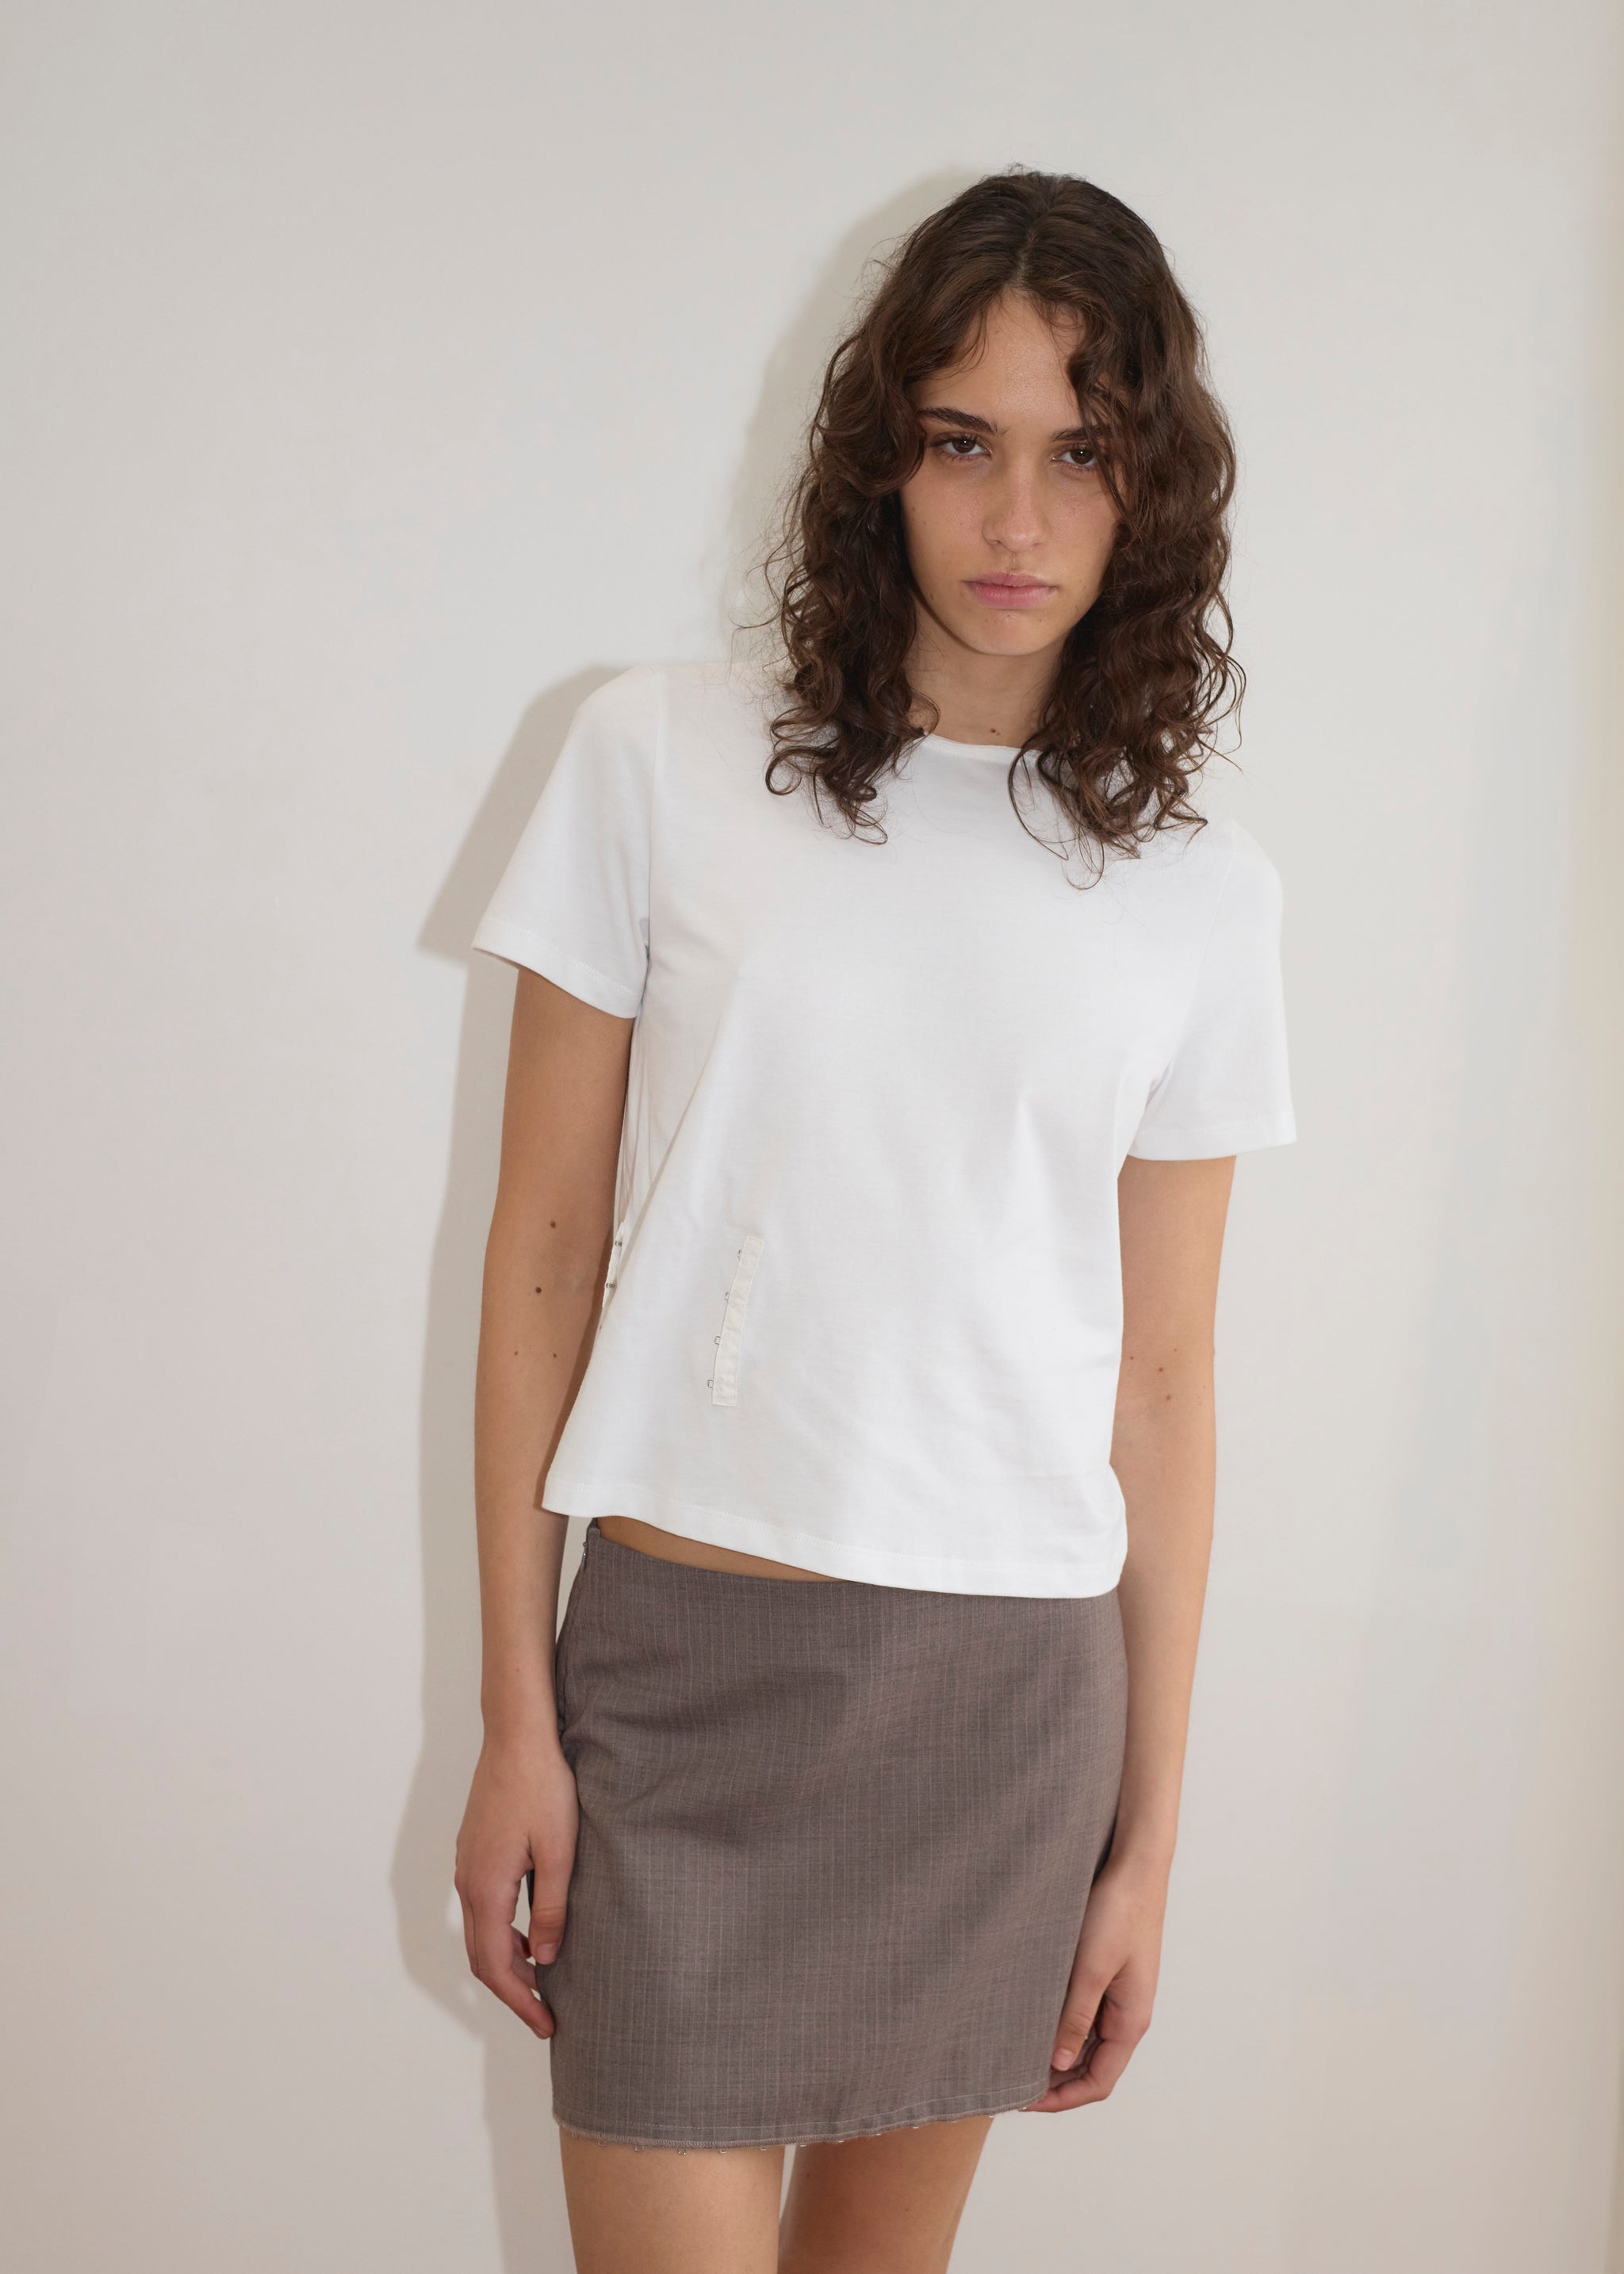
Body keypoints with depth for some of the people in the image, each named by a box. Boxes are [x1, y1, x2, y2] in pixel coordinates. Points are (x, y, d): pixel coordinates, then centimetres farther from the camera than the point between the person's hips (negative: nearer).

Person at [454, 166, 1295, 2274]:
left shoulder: (1204, 896, 3)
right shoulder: (661, 759, -2)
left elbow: (1162, 1386, 6)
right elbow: (542, 1258, 0)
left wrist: (1148, 1834, 7)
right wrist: (513, 1720, -1)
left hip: (1018, 1692, 3)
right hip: (689, 1650, -2)